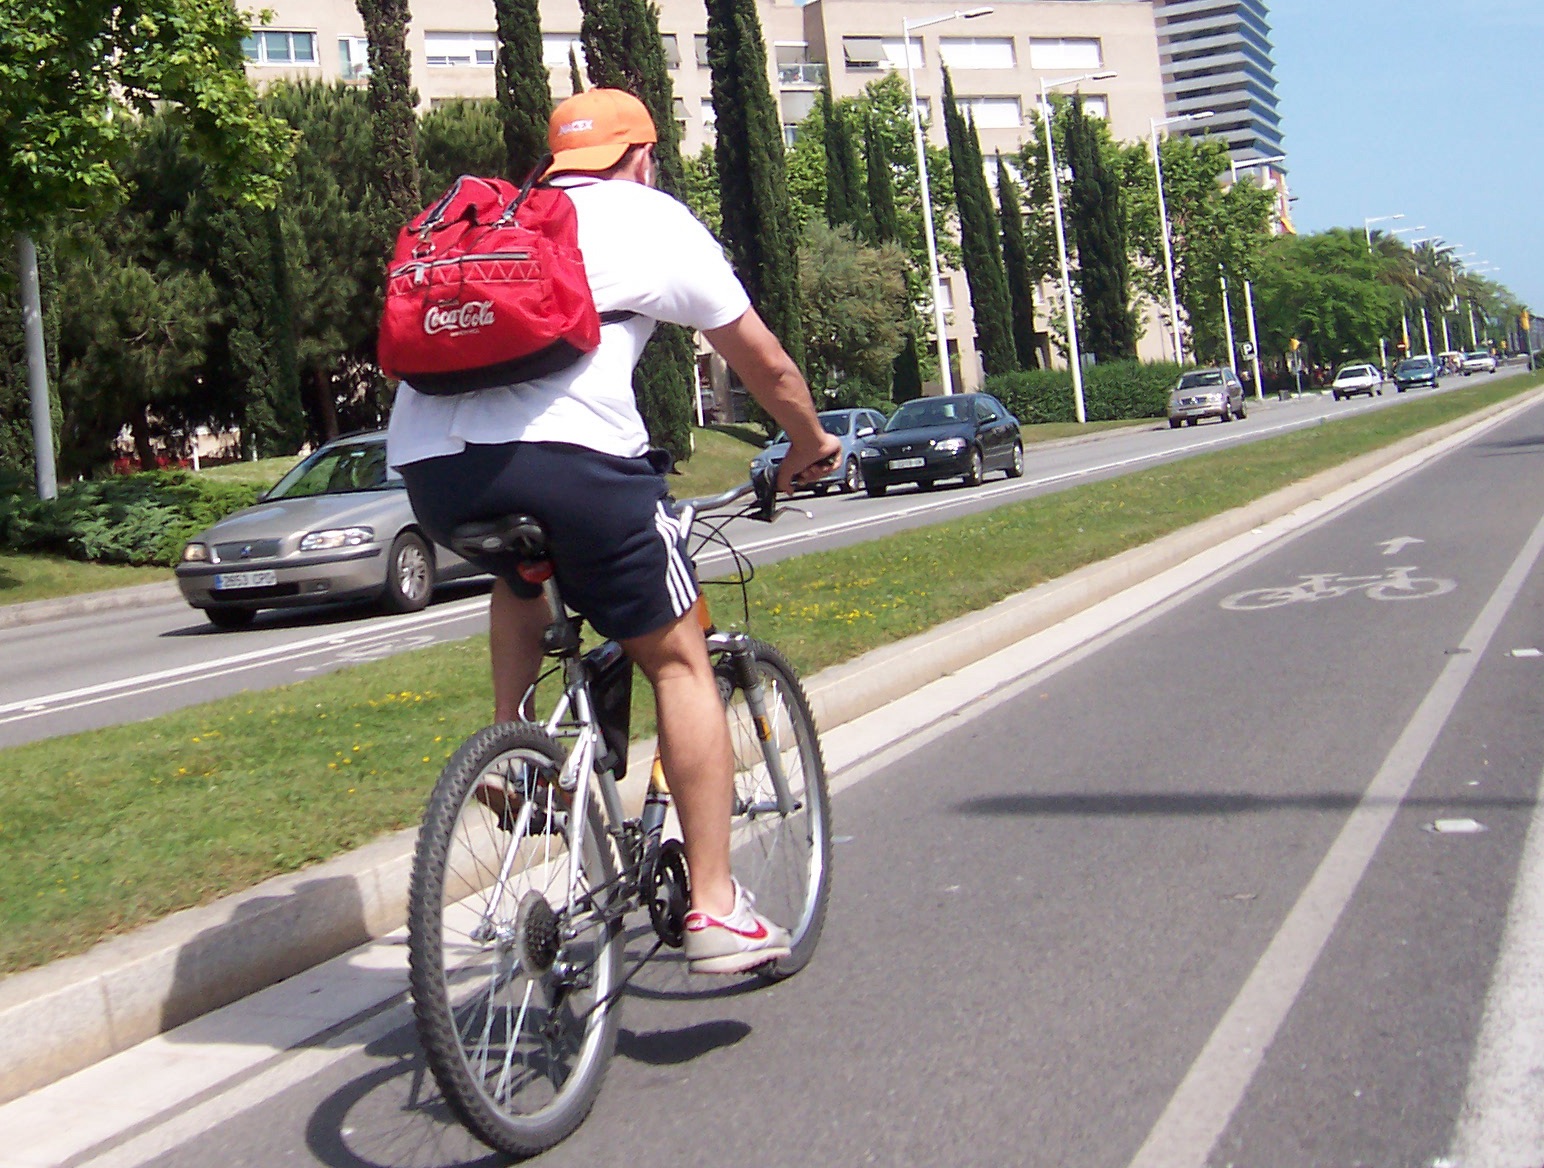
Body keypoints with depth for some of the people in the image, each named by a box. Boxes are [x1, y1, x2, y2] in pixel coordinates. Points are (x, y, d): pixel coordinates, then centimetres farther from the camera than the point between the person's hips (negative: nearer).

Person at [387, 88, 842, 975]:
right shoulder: (655, 218, 18)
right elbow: (765, 363, 23)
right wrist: (810, 445, 41)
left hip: (428, 460, 5)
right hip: (566, 450, -5)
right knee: (679, 661, 9)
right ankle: (716, 909, 7)